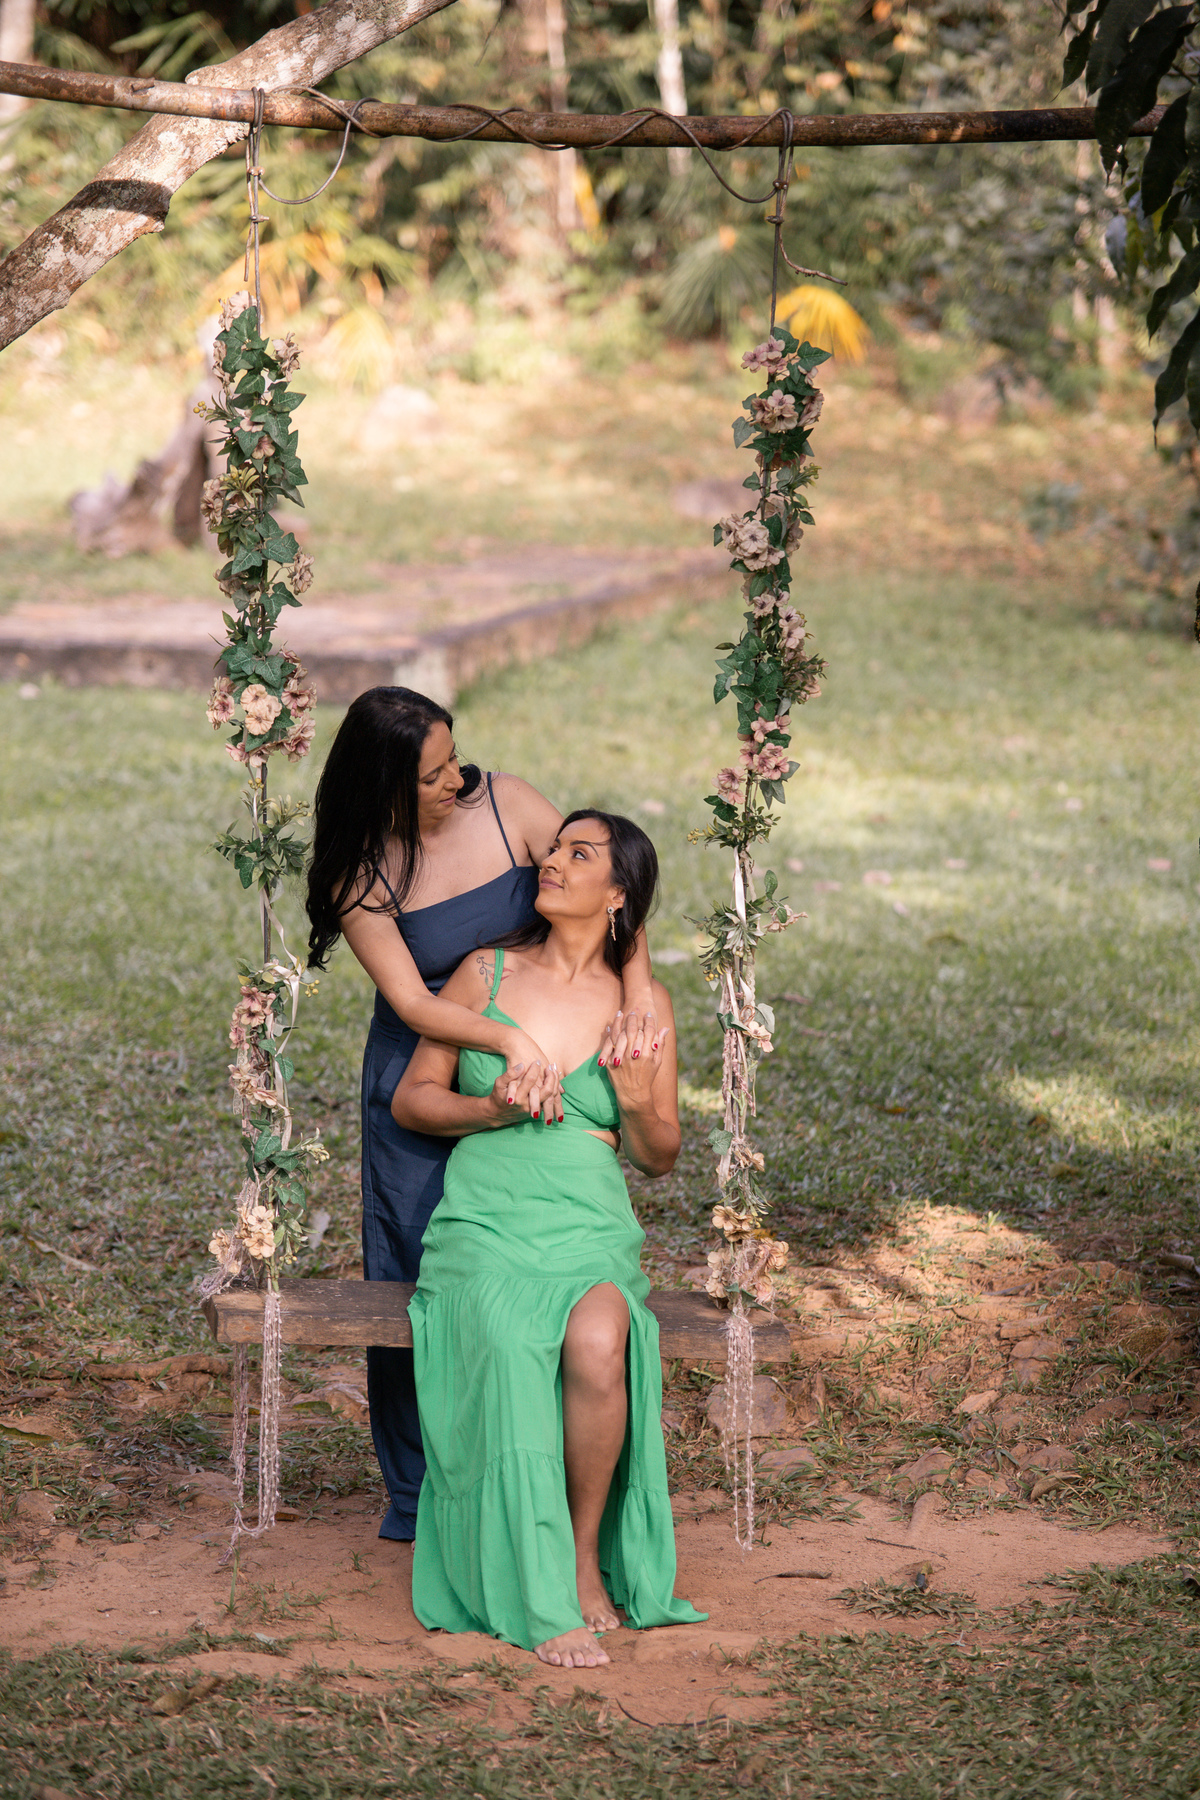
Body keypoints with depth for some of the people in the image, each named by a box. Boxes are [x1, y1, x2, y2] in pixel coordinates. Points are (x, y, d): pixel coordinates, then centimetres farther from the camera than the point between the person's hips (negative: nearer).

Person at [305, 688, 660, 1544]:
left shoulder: (505, 805, -9)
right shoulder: (359, 877, -12)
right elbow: (413, 1003, -18)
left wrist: (639, 985, -25)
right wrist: (510, 1039, -34)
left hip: (533, 1069, 1)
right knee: (417, 1283, 4)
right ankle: (417, 1497, 20)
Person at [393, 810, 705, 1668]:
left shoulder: (644, 1004, 10)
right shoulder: (486, 974, 9)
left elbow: (661, 1157, 14)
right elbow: (410, 1100, 12)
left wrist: (635, 1102, -8)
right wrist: (489, 1109, -7)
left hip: (591, 1226, 0)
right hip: (484, 1219, 0)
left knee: (597, 1343, -34)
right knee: (515, 1355, -33)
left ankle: (587, 1555, -13)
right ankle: (544, 1602, -24)